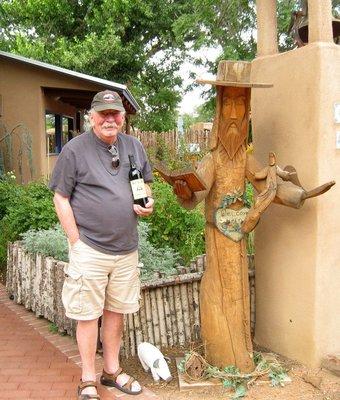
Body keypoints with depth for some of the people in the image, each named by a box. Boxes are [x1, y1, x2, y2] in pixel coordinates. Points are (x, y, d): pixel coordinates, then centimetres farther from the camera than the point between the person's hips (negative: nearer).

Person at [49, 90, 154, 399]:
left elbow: (145, 183, 20)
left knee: (116, 310, 16)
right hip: (89, 249, -5)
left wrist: (147, 202, -3)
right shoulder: (74, 150, -8)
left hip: (127, 248, 5)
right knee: (88, 314, 4)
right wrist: (77, 242, -10)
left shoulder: (134, 146, 7)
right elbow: (61, 199, -6)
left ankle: (112, 370, 32)